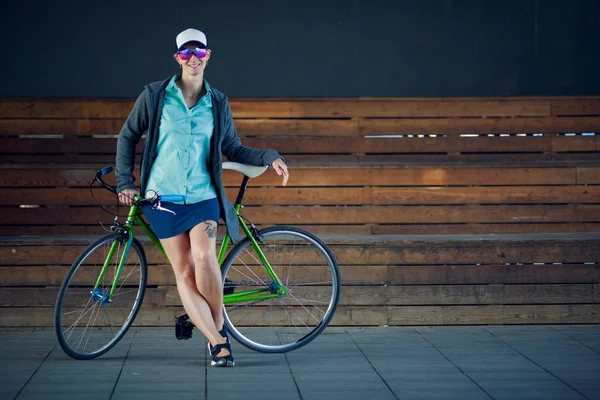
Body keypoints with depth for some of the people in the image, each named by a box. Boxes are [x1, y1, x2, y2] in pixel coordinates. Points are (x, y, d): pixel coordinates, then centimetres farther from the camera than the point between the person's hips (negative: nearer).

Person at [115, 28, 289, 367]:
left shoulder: (218, 104, 6)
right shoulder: (155, 96, 2)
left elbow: (233, 149, 14)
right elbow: (128, 137, 11)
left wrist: (269, 157, -2)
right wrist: (125, 183, 6)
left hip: (202, 195, 0)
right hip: (163, 196, 0)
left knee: (205, 259, -21)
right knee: (184, 272, -6)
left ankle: (219, 327, -2)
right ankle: (217, 341, -4)